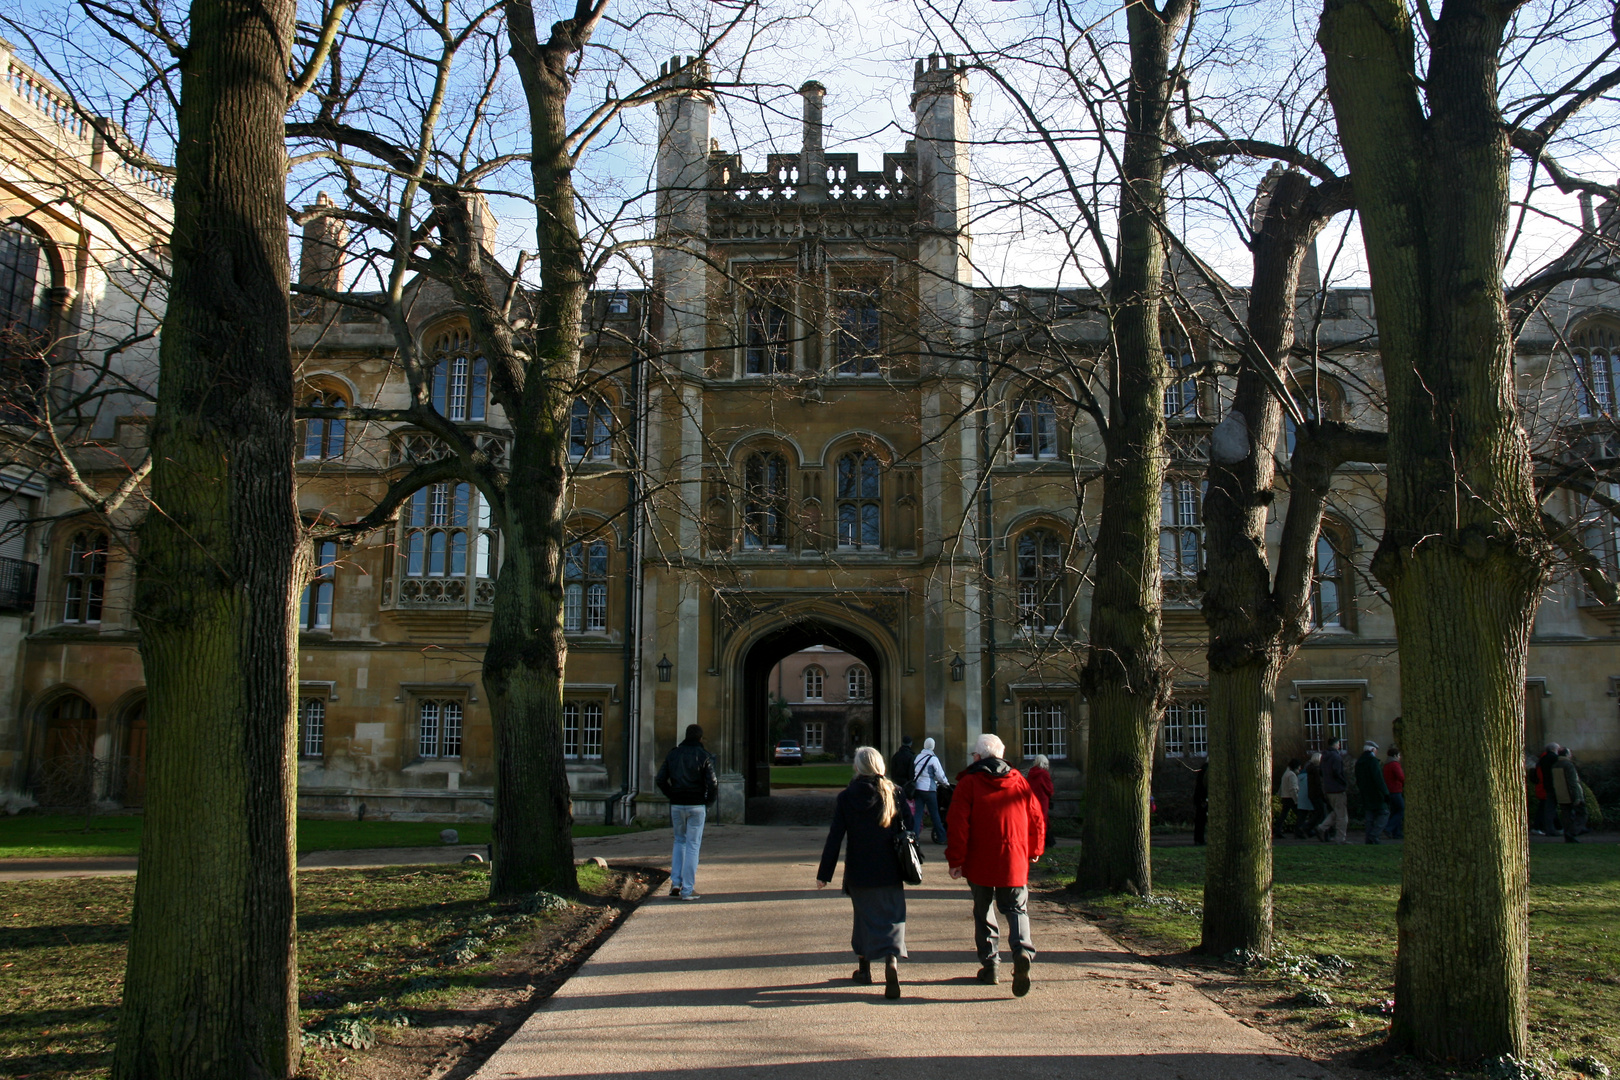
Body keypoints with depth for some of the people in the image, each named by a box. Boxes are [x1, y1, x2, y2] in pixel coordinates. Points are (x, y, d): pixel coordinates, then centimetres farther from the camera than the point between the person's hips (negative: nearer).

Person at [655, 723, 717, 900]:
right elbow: (713, 783, -13)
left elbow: (660, 780, 4)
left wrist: (672, 795, 11)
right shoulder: (704, 756, -5)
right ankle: (688, 889, 4)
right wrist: (708, 800, 2)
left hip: (676, 806, 3)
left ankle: (675, 883, 11)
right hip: (696, 806, -3)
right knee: (692, 845, 3)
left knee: (679, 841, 21)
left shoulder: (673, 754, 6)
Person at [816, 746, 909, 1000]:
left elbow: (835, 838, -5)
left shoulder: (846, 797, -5)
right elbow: (905, 830, -1)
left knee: (864, 916, 19)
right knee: (892, 919, 1)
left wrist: (824, 873, -2)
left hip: (859, 871, 1)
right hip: (889, 872, -1)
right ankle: (892, 962, -22)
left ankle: (864, 969, 30)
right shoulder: (894, 793, -4)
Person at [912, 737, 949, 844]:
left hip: (917, 787, 5)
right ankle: (941, 837, 13)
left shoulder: (918, 757, 8)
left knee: (918, 813, 5)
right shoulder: (933, 758, -9)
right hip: (929, 789, -5)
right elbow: (940, 775, -7)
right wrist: (945, 782, 12)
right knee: (934, 814, 5)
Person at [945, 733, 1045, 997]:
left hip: (980, 864, -2)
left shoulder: (969, 783, -5)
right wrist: (1034, 850, 23)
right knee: (1016, 909, 6)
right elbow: (1037, 819, 10)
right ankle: (1022, 951, -19)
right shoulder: (1019, 781, 6)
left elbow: (959, 825, -10)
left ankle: (990, 965, 16)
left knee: (983, 912, 14)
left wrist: (955, 860, -5)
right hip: (1014, 863, 2)